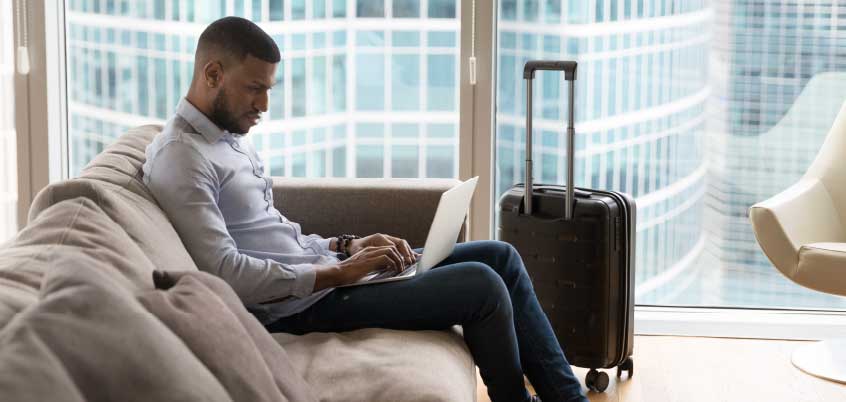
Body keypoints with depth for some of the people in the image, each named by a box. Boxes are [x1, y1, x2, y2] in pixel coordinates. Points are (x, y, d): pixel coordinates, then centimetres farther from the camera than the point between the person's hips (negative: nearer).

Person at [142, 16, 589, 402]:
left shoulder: (229, 137, 14)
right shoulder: (179, 157, -17)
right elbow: (226, 272, -26)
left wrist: (348, 246, 3)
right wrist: (339, 272, -20)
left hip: (319, 269, 10)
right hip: (301, 304, -10)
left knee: (500, 256, 7)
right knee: (483, 286, -17)